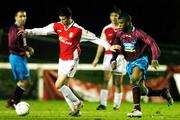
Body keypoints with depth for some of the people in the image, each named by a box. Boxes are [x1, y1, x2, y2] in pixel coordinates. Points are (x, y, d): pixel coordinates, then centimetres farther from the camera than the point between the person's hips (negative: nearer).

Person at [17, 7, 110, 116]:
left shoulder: (78, 30, -18)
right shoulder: (58, 26, -2)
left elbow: (94, 38, -13)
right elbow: (42, 31, 2)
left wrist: (108, 46, -16)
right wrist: (28, 32, -7)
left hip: (71, 61, -7)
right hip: (62, 60, 7)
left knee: (58, 85, -13)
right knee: (63, 87, 8)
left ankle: (77, 103, 3)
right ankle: (75, 110, 15)